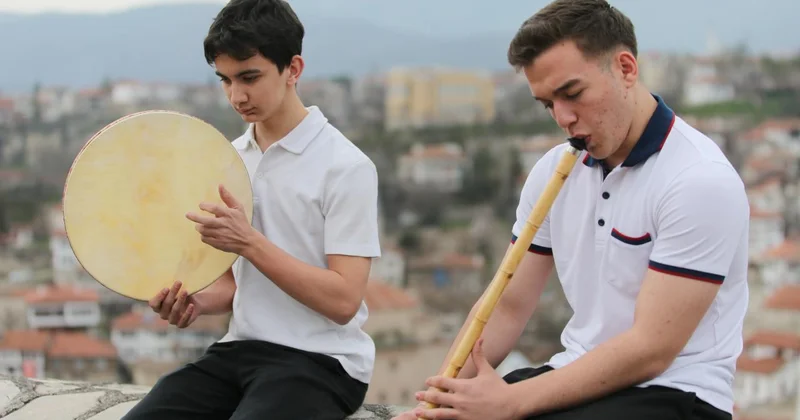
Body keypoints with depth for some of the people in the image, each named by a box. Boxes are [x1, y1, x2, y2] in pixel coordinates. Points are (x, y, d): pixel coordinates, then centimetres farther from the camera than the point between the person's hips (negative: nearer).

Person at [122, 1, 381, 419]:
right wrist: (197, 300, -5)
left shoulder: (346, 167, -11)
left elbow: (342, 301, -16)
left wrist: (248, 240, -23)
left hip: (321, 362, -6)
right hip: (239, 350, 6)